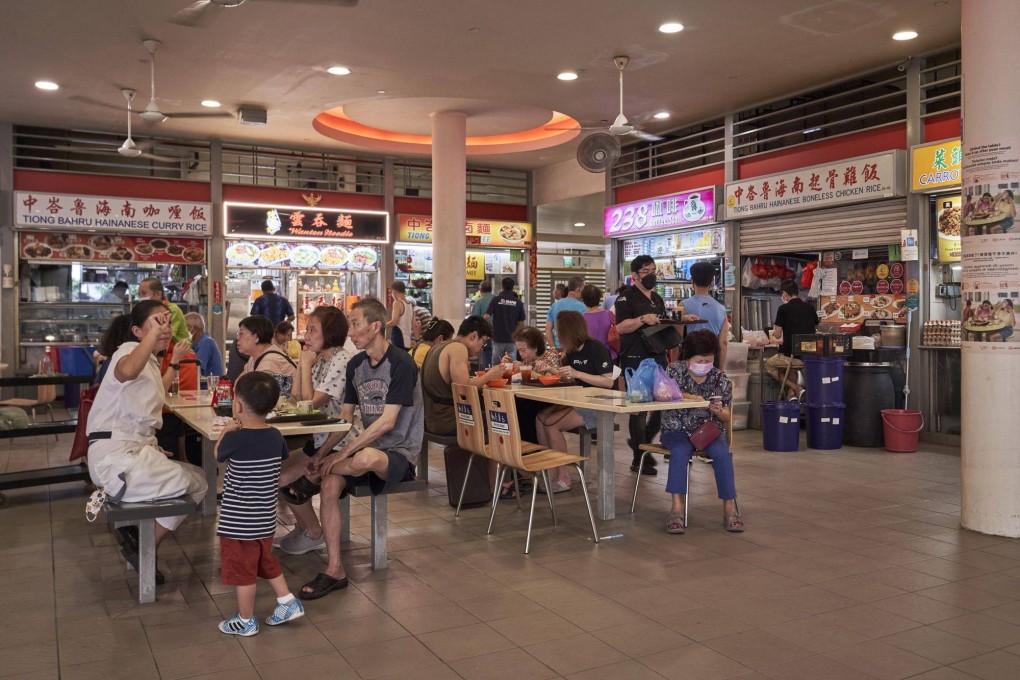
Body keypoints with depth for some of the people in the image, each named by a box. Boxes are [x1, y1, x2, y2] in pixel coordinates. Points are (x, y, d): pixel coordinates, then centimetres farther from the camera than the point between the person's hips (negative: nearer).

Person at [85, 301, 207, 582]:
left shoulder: (150, 359, 18)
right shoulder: (129, 350, -11)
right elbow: (127, 371, -40)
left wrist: (174, 361, 39)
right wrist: (154, 332, -38)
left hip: (137, 449, 10)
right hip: (116, 456, -10)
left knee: (199, 480, 8)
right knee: (194, 482, -15)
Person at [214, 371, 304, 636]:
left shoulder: (235, 439, -22)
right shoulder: (276, 437, -6)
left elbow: (218, 455, 0)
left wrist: (226, 431, 17)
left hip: (238, 522, -6)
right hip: (266, 519, 6)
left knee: (242, 571, 10)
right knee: (266, 561, 26)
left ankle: (246, 621, 23)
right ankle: (288, 602, 28)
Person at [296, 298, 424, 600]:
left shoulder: (401, 364, -14)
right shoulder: (356, 364, 9)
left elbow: (387, 422, -20)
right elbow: (345, 416, 11)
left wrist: (343, 453, -22)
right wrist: (321, 454, -3)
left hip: (400, 451, -7)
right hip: (366, 447, 7)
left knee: (365, 458, -39)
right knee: (330, 485, -22)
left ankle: (307, 481, -7)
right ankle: (335, 570, -13)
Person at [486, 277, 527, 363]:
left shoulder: (495, 300, -4)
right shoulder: (518, 302, 0)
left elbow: (486, 317, -10)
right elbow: (521, 323, 2)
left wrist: (490, 329, 7)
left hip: (497, 338, -1)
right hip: (512, 339, 1)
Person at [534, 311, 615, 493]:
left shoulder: (596, 349, -13)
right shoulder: (571, 351, 11)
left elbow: (609, 382, -20)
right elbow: (566, 377, 21)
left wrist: (577, 373, -27)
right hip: (578, 402, 8)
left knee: (551, 424, -22)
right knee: (540, 419, -13)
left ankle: (563, 478, -11)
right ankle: (550, 473, -11)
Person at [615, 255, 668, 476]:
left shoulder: (657, 299, 19)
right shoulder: (627, 297, -4)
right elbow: (620, 327, -15)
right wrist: (643, 319, -27)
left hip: (658, 356, 7)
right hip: (635, 358, -7)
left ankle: (641, 442, 27)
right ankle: (639, 459, 6)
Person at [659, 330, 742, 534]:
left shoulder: (720, 379, 3)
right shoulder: (674, 370, -1)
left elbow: (726, 418, 8)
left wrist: (718, 411, -17)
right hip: (677, 430, -2)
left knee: (722, 454, -28)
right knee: (680, 452, -34)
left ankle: (729, 508, -20)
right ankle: (677, 508, -34)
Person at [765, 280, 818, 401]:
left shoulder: (783, 309, -8)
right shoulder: (810, 308, 7)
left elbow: (777, 335, -7)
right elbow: (815, 330, 18)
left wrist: (774, 331, 18)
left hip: (791, 355, -6)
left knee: (769, 366, 21)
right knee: (791, 368, 36)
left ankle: (797, 390, 5)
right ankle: (791, 395, 15)